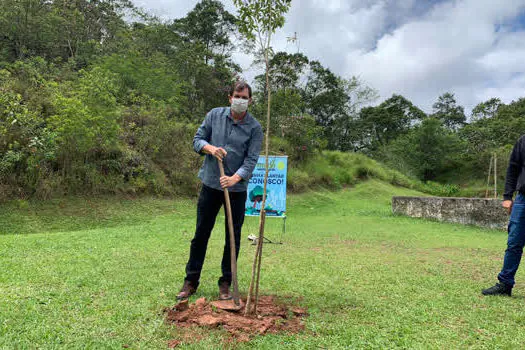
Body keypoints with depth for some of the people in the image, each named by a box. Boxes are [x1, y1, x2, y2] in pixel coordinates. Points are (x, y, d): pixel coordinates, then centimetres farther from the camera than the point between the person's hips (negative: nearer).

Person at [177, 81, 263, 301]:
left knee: (233, 238, 6)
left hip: (237, 188, -1)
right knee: (201, 233, 8)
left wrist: (235, 177, -28)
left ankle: (225, 284, 21)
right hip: (210, 184, 1)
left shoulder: (254, 127, -4)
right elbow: (197, 139, 6)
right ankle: (191, 281, 21)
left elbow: (251, 159, -11)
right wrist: (210, 148, -16)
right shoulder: (214, 115, 2)